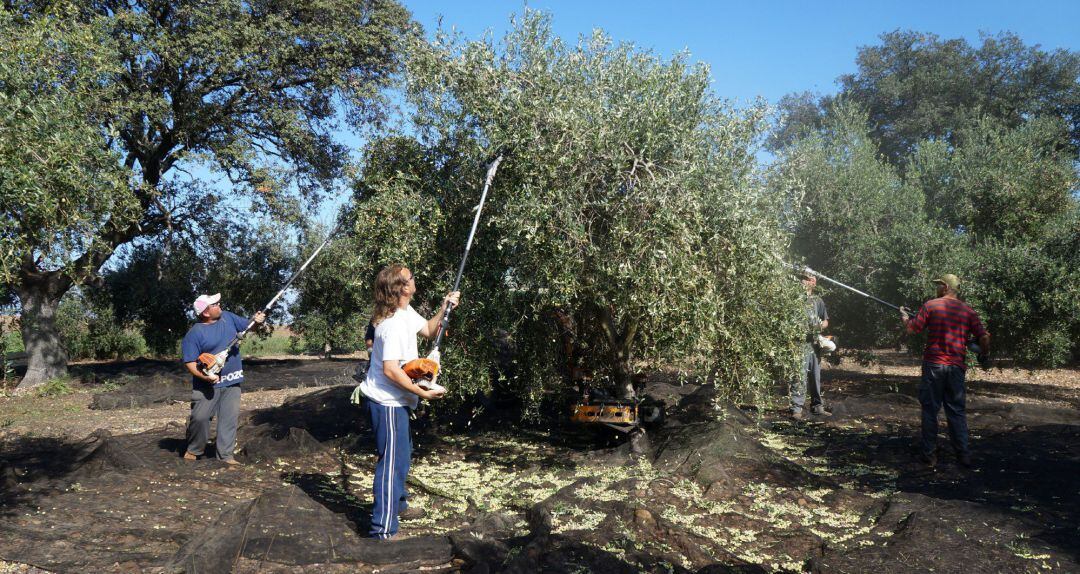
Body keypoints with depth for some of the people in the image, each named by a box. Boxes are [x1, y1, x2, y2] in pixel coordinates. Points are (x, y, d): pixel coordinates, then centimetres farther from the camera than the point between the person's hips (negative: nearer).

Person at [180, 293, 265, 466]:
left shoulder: (227, 317, 5)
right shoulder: (194, 334, -13)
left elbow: (246, 325, 19)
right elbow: (190, 362, -13)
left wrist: (255, 319, -5)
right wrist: (205, 376, -28)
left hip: (232, 382, 5)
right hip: (207, 384, -5)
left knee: (230, 419, 4)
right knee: (200, 418, -1)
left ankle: (226, 455, 9)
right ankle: (193, 451, 21)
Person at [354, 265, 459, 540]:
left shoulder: (406, 311, 5)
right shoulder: (394, 324, -26)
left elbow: (428, 330, 21)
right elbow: (390, 370, -29)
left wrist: (444, 308, 5)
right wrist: (424, 393, -24)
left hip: (394, 400, 11)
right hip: (386, 401, -11)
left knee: (402, 452, 25)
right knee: (392, 460, -9)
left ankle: (398, 502, 46)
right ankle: (383, 530, -6)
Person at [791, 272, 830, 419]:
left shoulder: (817, 301, 11)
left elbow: (825, 322, 15)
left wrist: (819, 326, -5)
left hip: (815, 343, 5)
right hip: (800, 343, -5)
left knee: (816, 376, 12)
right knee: (799, 377, -10)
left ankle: (817, 406, 22)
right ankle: (797, 408, -9)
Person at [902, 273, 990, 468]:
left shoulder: (931, 305, -5)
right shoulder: (969, 311, 3)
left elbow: (913, 328, -3)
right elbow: (984, 337, -1)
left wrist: (904, 316, 17)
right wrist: (984, 352, 19)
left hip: (933, 364, -3)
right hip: (956, 366, 3)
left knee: (930, 409, 5)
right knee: (957, 410, 11)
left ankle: (929, 454, 7)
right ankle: (963, 454, 9)